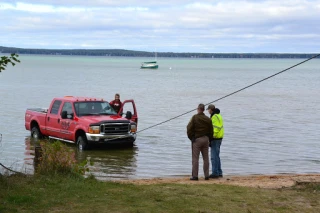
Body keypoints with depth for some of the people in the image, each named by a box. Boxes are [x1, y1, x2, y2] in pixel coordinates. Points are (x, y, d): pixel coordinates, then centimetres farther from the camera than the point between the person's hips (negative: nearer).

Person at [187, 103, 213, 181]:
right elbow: (211, 131, 7)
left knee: (195, 158, -2)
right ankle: (206, 175, 11)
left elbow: (189, 128, -11)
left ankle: (195, 176, -4)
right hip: (205, 139, 4)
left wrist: (191, 137, 1)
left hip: (196, 139, -4)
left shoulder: (194, 118, -9)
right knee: (206, 158, 10)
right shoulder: (208, 119, 4)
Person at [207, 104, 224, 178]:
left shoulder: (214, 117, -15)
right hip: (219, 138, 10)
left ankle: (215, 173, -6)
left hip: (215, 138, -10)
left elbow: (215, 128, -22)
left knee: (214, 157, -7)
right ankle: (219, 173, 19)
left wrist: (211, 138, -23)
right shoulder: (218, 115, 16)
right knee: (216, 156, 16)